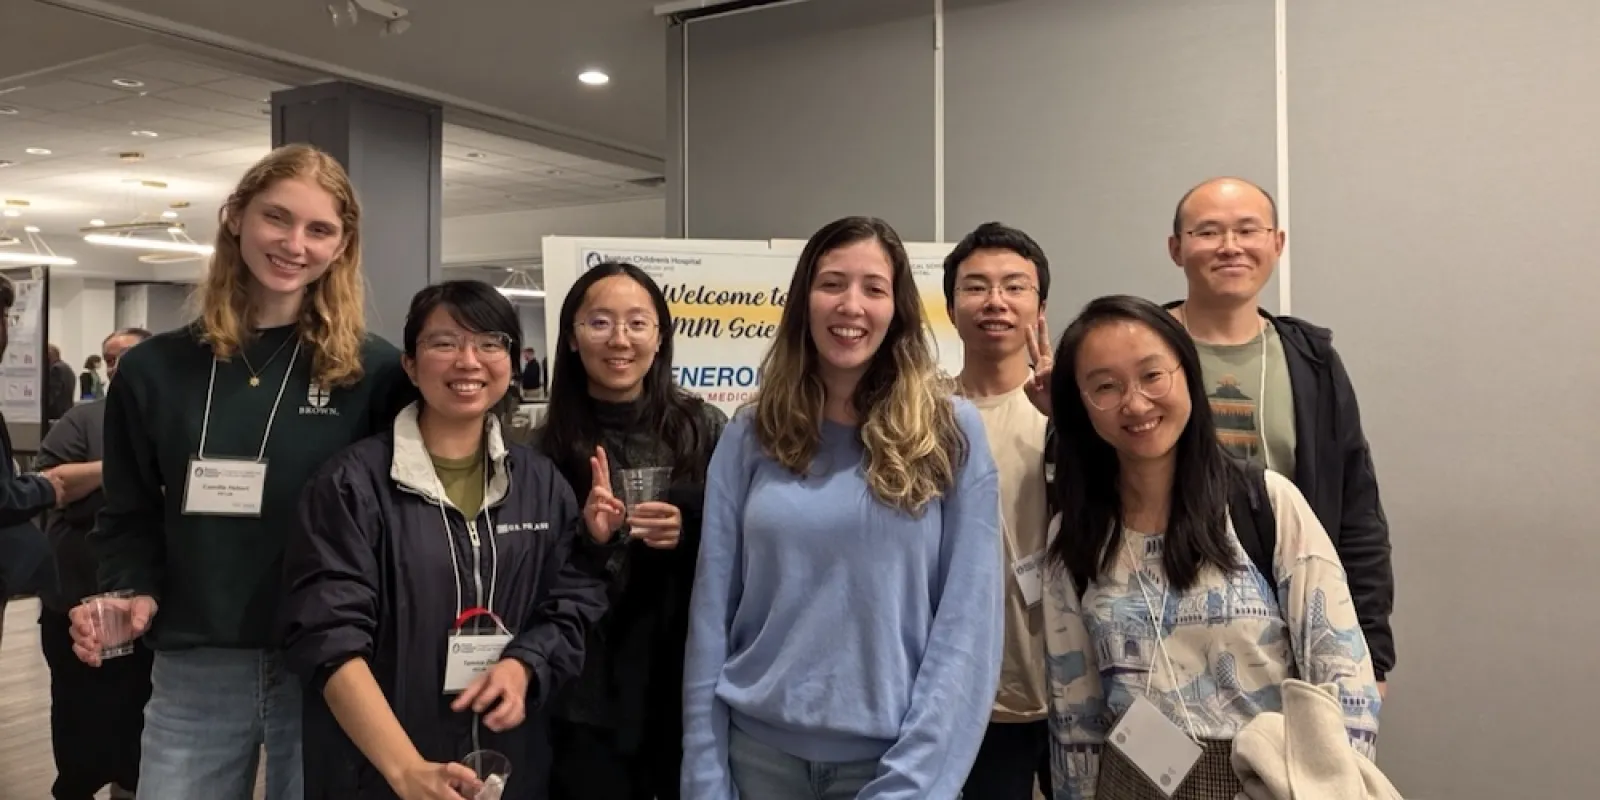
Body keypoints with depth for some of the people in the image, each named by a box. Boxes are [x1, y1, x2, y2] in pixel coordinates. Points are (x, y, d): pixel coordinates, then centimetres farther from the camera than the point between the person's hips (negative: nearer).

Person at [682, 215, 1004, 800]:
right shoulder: (750, 437, 0)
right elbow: (711, 612, 1)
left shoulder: (953, 433, -5)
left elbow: (968, 621, -8)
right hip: (759, 746, 2)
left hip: (890, 753, -1)